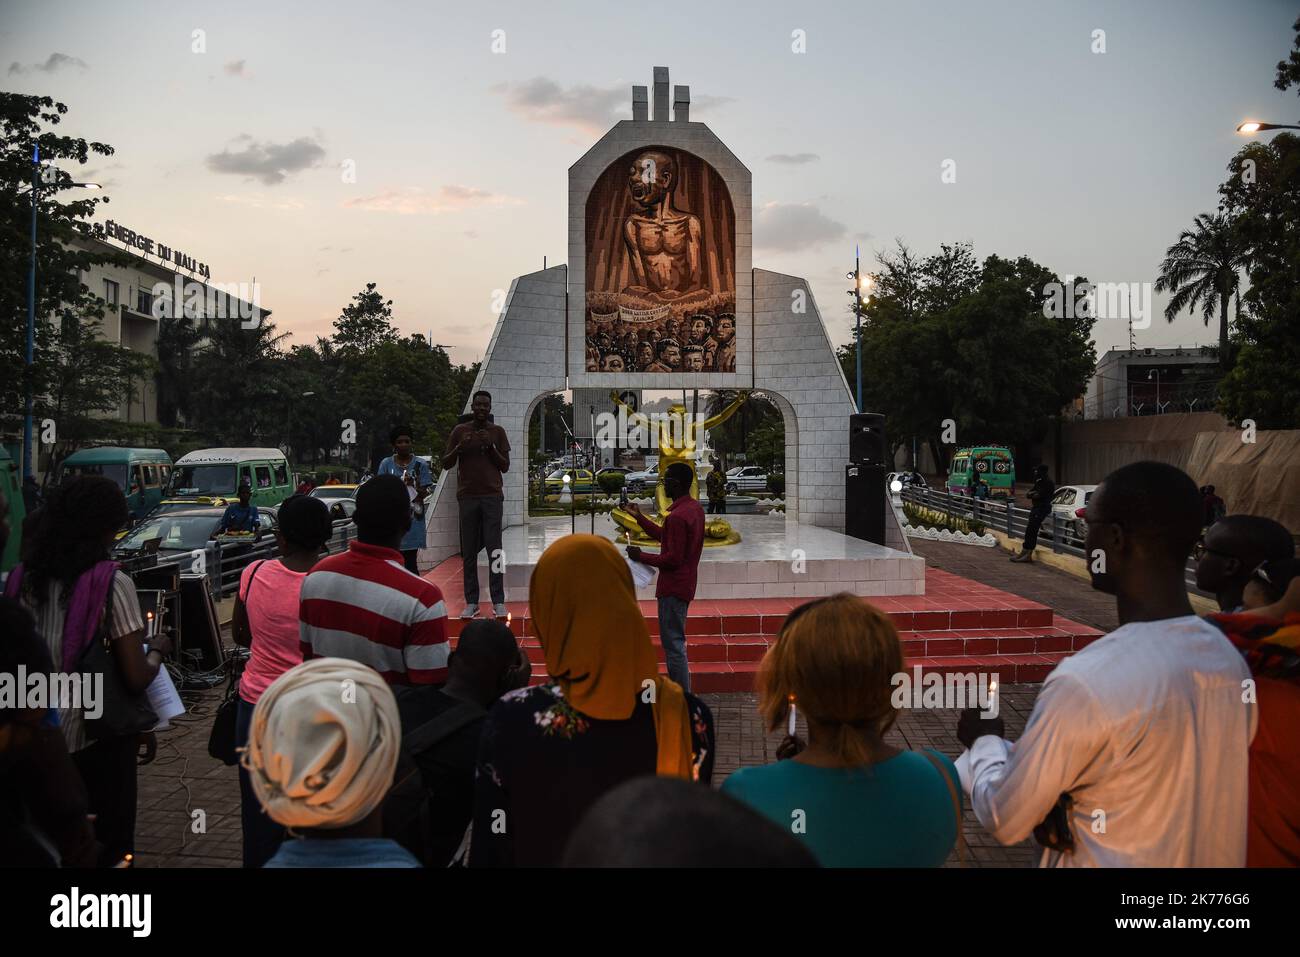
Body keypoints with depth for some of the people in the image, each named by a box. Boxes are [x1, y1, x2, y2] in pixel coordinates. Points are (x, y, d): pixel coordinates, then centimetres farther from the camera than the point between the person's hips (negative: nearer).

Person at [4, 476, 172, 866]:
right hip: (98, 735, -5)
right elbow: (136, 679, -17)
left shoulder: (23, 577, -2)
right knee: (109, 840, 12)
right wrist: (157, 649, 2)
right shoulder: (112, 583, -16)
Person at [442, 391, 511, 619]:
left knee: (494, 550, -7)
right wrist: (460, 446, -9)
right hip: (467, 496, 1)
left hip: (492, 496, -1)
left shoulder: (497, 432, 9)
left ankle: (498, 602, -5)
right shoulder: (460, 431, 9)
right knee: (469, 552, 0)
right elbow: (446, 464, 9)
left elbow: (505, 466, 8)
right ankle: (471, 602, 4)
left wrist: (491, 447, -7)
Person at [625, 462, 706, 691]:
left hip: (673, 588, -10)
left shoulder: (677, 516, -23)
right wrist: (639, 518, 16)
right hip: (685, 584, 10)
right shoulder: (694, 508, 9)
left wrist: (641, 556, -13)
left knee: (673, 645, -4)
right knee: (675, 642, 19)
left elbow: (673, 559, -24)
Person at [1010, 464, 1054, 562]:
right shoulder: (1039, 482, 19)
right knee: (1031, 532, 6)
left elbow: (1040, 495, -20)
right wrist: (1033, 493, -8)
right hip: (1036, 508, 10)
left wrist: (1032, 495, -2)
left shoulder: (1049, 483, -11)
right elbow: (1029, 493, 15)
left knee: (1030, 531, -12)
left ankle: (1023, 553, -11)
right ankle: (1028, 555, 6)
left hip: (1042, 509, -10)